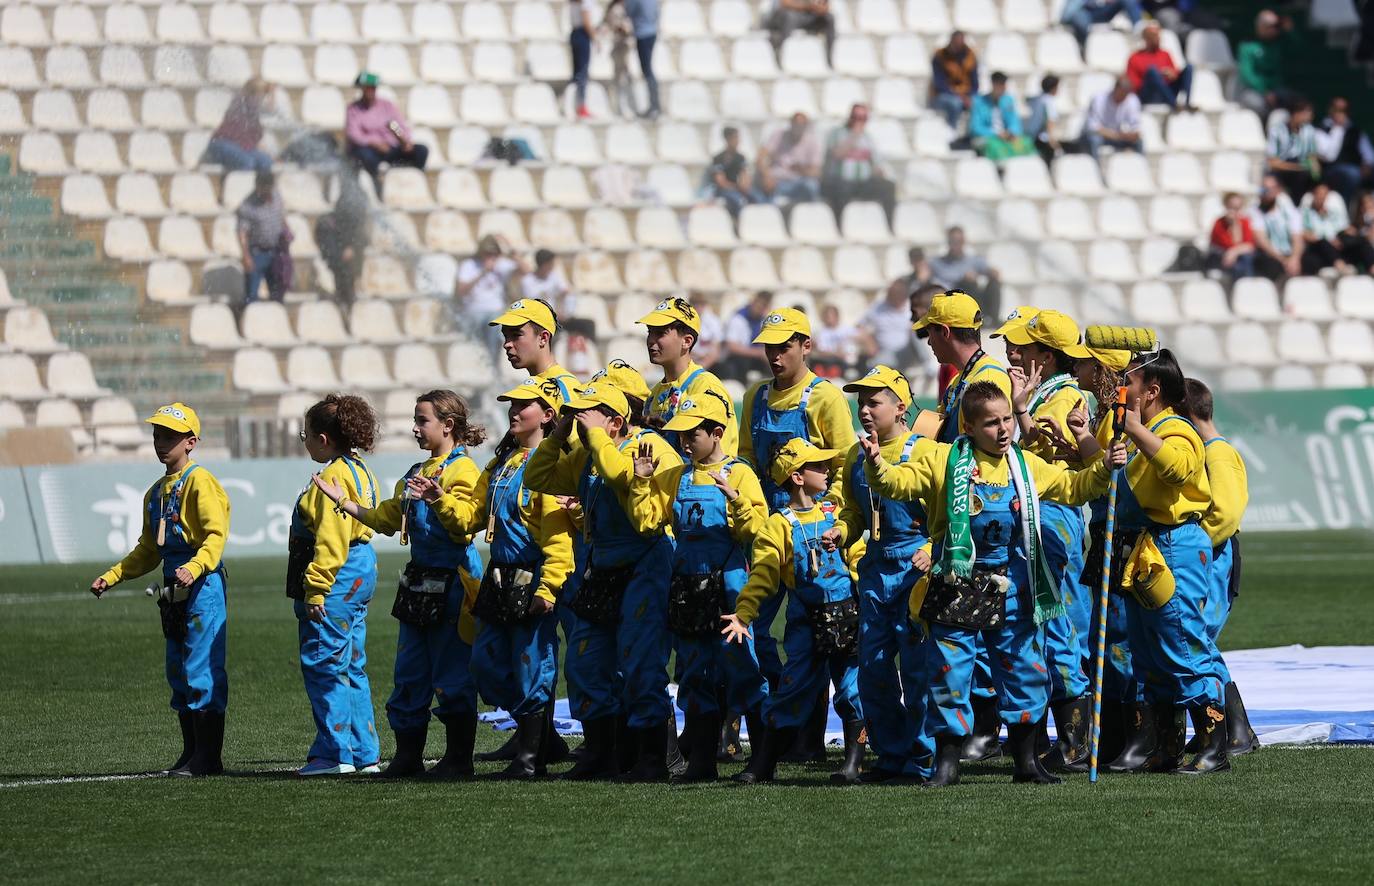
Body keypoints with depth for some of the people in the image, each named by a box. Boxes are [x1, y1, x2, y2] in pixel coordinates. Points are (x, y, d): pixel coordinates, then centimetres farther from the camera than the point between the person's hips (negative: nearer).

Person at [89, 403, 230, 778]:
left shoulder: (200, 482, -9)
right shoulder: (155, 492, 19)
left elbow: (216, 535, -18)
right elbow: (148, 550, 26)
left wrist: (194, 568, -35)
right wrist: (110, 577, 17)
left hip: (204, 586, -9)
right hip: (173, 591, 9)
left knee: (202, 671, -10)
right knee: (179, 673, 11)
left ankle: (209, 757, -8)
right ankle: (191, 753, 17)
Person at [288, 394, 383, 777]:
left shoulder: (334, 477, -15)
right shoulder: (359, 471, 17)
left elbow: (330, 539, -22)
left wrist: (316, 589, -22)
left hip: (337, 582, -11)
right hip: (359, 576, 11)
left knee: (323, 664, -7)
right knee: (351, 668, 14)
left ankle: (335, 753, -7)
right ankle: (365, 755, 16)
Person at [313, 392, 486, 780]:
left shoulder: (462, 470, -10)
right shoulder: (416, 474, 18)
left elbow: (463, 526, -21)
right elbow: (386, 519, 23)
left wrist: (439, 498, -36)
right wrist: (343, 501, 21)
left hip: (452, 582, -9)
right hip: (418, 581, 9)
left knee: (452, 676, -4)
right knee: (409, 675, 10)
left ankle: (459, 758, 3)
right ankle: (408, 756, 16)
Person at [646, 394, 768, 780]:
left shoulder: (739, 474, -6)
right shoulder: (680, 477, 12)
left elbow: (754, 530, -14)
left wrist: (734, 497, -28)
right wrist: (641, 482, 0)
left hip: (727, 586, -6)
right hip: (687, 586, 6)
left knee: (740, 669, -6)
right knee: (696, 675, 9)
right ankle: (701, 760, 14)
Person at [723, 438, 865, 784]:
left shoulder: (834, 513, 9)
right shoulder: (778, 526, -1)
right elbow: (761, 575, -8)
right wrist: (743, 615, -19)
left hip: (847, 614, 2)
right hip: (806, 622, -2)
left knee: (853, 687, -2)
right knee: (793, 688, -2)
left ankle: (854, 761, 6)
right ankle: (763, 763, 6)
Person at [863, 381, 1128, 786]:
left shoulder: (1027, 465, 10)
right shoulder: (944, 461, -2)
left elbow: (1072, 488, 22)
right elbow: (897, 483, -7)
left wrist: (1103, 469, 6)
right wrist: (877, 466, -28)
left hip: (1012, 588, 3)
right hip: (959, 584, -3)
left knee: (1025, 668, 7)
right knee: (950, 671, -2)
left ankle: (1026, 759, 19)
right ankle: (947, 761, 8)